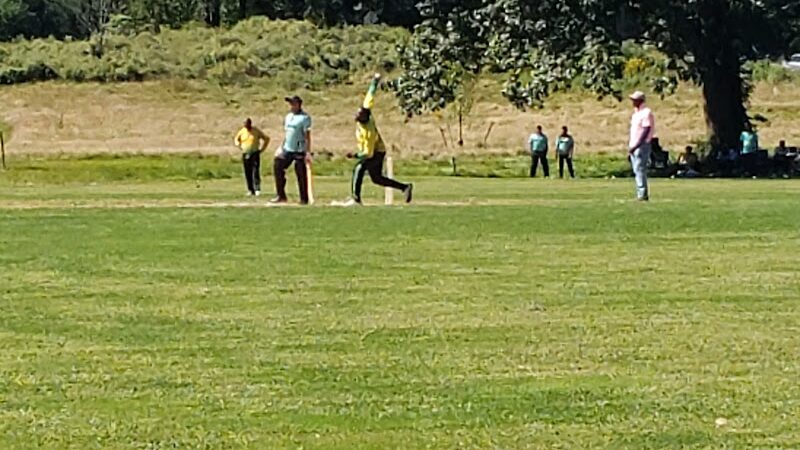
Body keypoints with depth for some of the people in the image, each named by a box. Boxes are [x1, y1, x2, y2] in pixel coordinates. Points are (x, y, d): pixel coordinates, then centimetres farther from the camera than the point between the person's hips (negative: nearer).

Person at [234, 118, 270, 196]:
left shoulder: (256, 131, -4)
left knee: (255, 172, -14)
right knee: (248, 173, 3)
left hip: (255, 154, -4)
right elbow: (236, 139, 23)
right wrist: (239, 146, 6)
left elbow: (266, 138, 4)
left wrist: (262, 149, 1)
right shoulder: (242, 131, 5)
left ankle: (257, 189, -20)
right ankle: (250, 190, 9)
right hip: (245, 155, 4)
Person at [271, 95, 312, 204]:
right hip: (287, 150, 8)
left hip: (299, 151, -8)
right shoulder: (288, 116, 13)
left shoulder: (304, 118, -10)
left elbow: (307, 136, -14)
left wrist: (308, 152, -19)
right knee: (277, 167, 4)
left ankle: (304, 199, 4)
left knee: (301, 175, -4)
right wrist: (281, 147, 18)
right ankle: (281, 196, 11)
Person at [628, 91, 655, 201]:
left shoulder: (646, 113, -11)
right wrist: (630, 146, 15)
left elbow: (645, 132, -17)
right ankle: (641, 194, 10)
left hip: (642, 145, -9)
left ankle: (643, 194, -14)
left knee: (640, 169, -14)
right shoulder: (636, 113, 18)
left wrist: (636, 146, -20)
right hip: (634, 146, 9)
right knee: (637, 170, 8)